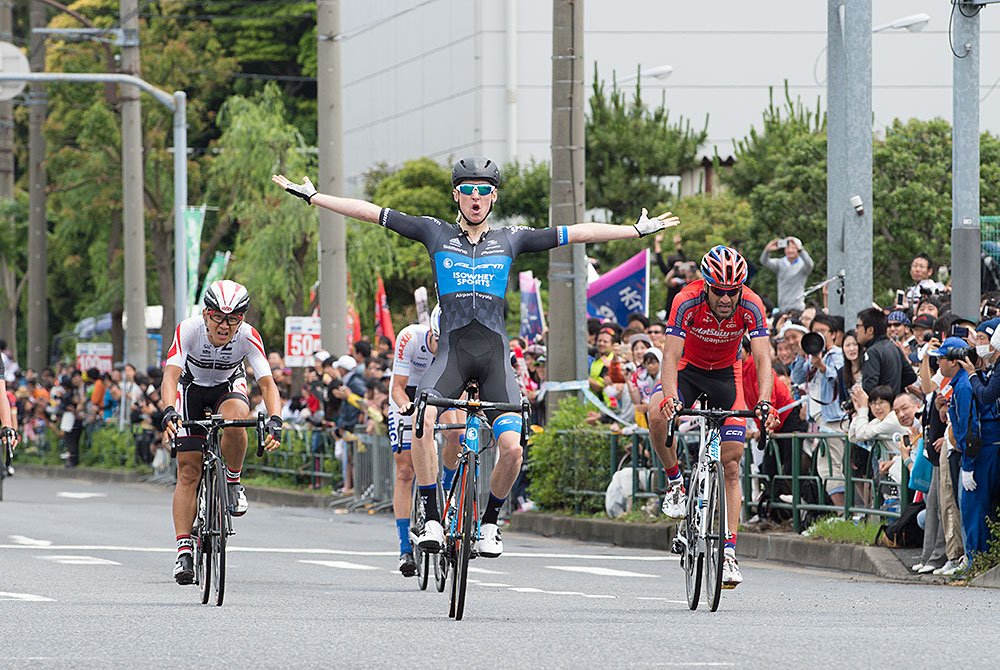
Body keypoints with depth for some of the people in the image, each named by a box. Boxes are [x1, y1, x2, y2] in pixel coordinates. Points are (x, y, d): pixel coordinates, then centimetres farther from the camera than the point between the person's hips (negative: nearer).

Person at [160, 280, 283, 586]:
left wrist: (275, 421, -49)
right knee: (188, 469, -10)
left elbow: (267, 383, -32)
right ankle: (184, 549, -8)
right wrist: (169, 411, -58)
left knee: (234, 416, -37)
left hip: (229, 386, 0)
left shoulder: (248, 336, -28)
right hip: (192, 387, 0)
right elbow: (171, 374, -40)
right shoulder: (189, 330, -31)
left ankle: (233, 481, -11)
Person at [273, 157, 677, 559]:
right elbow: (370, 212, 7)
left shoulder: (511, 240, 11)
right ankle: (432, 519, -19)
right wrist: (310, 196, 4)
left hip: (495, 356, 1)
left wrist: (639, 230, 12)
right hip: (452, 351, -1)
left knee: (511, 448, -15)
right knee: (423, 421, -30)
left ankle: (489, 521, 12)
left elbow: (578, 234, 12)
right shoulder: (437, 234, 9)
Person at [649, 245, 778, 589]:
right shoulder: (687, 302, -29)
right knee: (658, 418, -33)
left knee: (731, 466, -7)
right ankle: (675, 481, -8)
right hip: (688, 368, -1)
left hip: (726, 374, 1)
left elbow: (763, 358, -30)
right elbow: (671, 355, -34)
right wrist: (670, 396, -51)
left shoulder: (751, 306, -25)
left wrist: (764, 402, -46)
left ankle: (729, 551, -5)